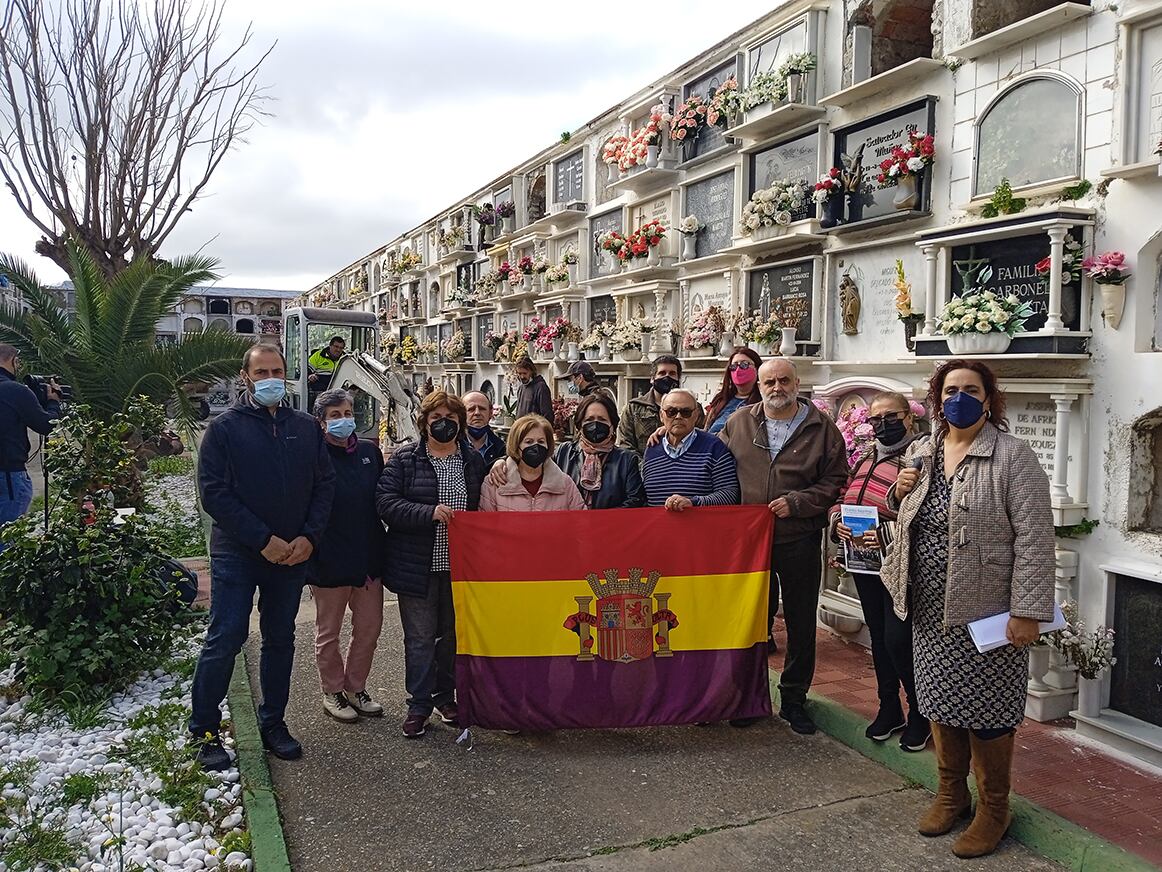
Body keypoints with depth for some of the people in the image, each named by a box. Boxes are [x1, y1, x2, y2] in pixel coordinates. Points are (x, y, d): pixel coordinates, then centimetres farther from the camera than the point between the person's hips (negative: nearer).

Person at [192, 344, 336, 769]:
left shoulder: (307, 427, 7)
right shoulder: (225, 427, -4)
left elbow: (325, 484, 7)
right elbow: (214, 492, -10)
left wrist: (309, 536, -8)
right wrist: (263, 539, -16)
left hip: (293, 555, 4)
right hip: (237, 554, -4)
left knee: (280, 640, 13)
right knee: (224, 641, -2)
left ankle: (273, 723, 26)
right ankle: (204, 731, 13)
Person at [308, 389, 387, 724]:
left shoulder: (370, 451, 3)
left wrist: (381, 547, 6)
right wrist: (310, 547, -17)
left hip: (369, 557, 5)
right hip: (329, 559, -5)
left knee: (369, 627, 14)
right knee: (328, 632, 12)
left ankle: (356, 688, 33)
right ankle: (333, 693, 30)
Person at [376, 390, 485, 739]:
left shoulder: (474, 461, 8)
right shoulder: (404, 459, -3)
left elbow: (484, 508, 15)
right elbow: (385, 501, -12)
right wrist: (429, 513, -23)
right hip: (418, 564, -3)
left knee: (453, 634, 14)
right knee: (420, 637, 3)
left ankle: (445, 696, 30)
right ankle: (419, 704, 16)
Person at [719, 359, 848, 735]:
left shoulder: (822, 428, -1)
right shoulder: (739, 423, 4)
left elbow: (835, 480, -2)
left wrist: (796, 502, -12)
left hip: (800, 543, -1)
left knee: (801, 624, 8)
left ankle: (794, 699, 24)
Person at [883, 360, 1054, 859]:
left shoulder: (1013, 457, -12)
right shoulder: (919, 453, 8)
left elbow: (1034, 538, -16)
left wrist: (1026, 611, -20)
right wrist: (901, 491, -1)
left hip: (985, 611, -5)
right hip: (932, 610, 6)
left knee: (985, 710, 6)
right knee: (942, 701, 16)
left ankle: (993, 809, 26)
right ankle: (951, 792, 35)